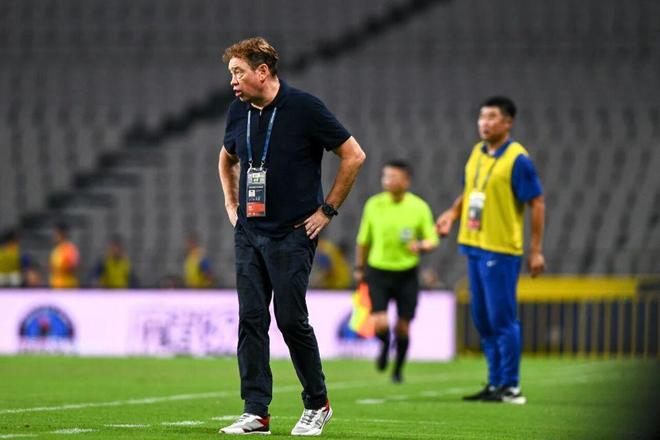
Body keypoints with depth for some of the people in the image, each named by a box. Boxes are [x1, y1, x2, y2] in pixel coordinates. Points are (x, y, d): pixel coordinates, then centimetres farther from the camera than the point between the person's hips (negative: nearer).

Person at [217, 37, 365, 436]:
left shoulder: (304, 108, -12)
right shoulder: (239, 111, 7)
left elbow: (354, 156, -7)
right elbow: (227, 159, 27)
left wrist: (327, 210, -6)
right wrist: (232, 205, 17)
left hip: (293, 234, -6)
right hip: (248, 233, 6)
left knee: (291, 319, -6)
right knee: (251, 319, 0)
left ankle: (318, 404, 12)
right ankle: (256, 413, 3)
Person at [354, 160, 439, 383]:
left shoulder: (419, 207, -5)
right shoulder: (374, 204, -3)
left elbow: (432, 240, 1)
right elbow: (364, 239, 9)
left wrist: (421, 246, -21)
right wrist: (359, 268, 16)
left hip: (406, 274, 0)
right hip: (378, 271, 0)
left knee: (403, 328, 4)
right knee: (379, 324, -15)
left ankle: (398, 370, 28)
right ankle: (385, 345, 21)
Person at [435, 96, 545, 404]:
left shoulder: (517, 159, -11)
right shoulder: (477, 153, 11)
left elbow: (537, 203, -11)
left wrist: (536, 251, -13)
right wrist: (452, 214, 4)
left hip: (501, 251, -8)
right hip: (474, 247, 8)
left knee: (502, 320, -5)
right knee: (482, 321, 12)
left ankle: (511, 388, 1)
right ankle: (495, 383, 21)